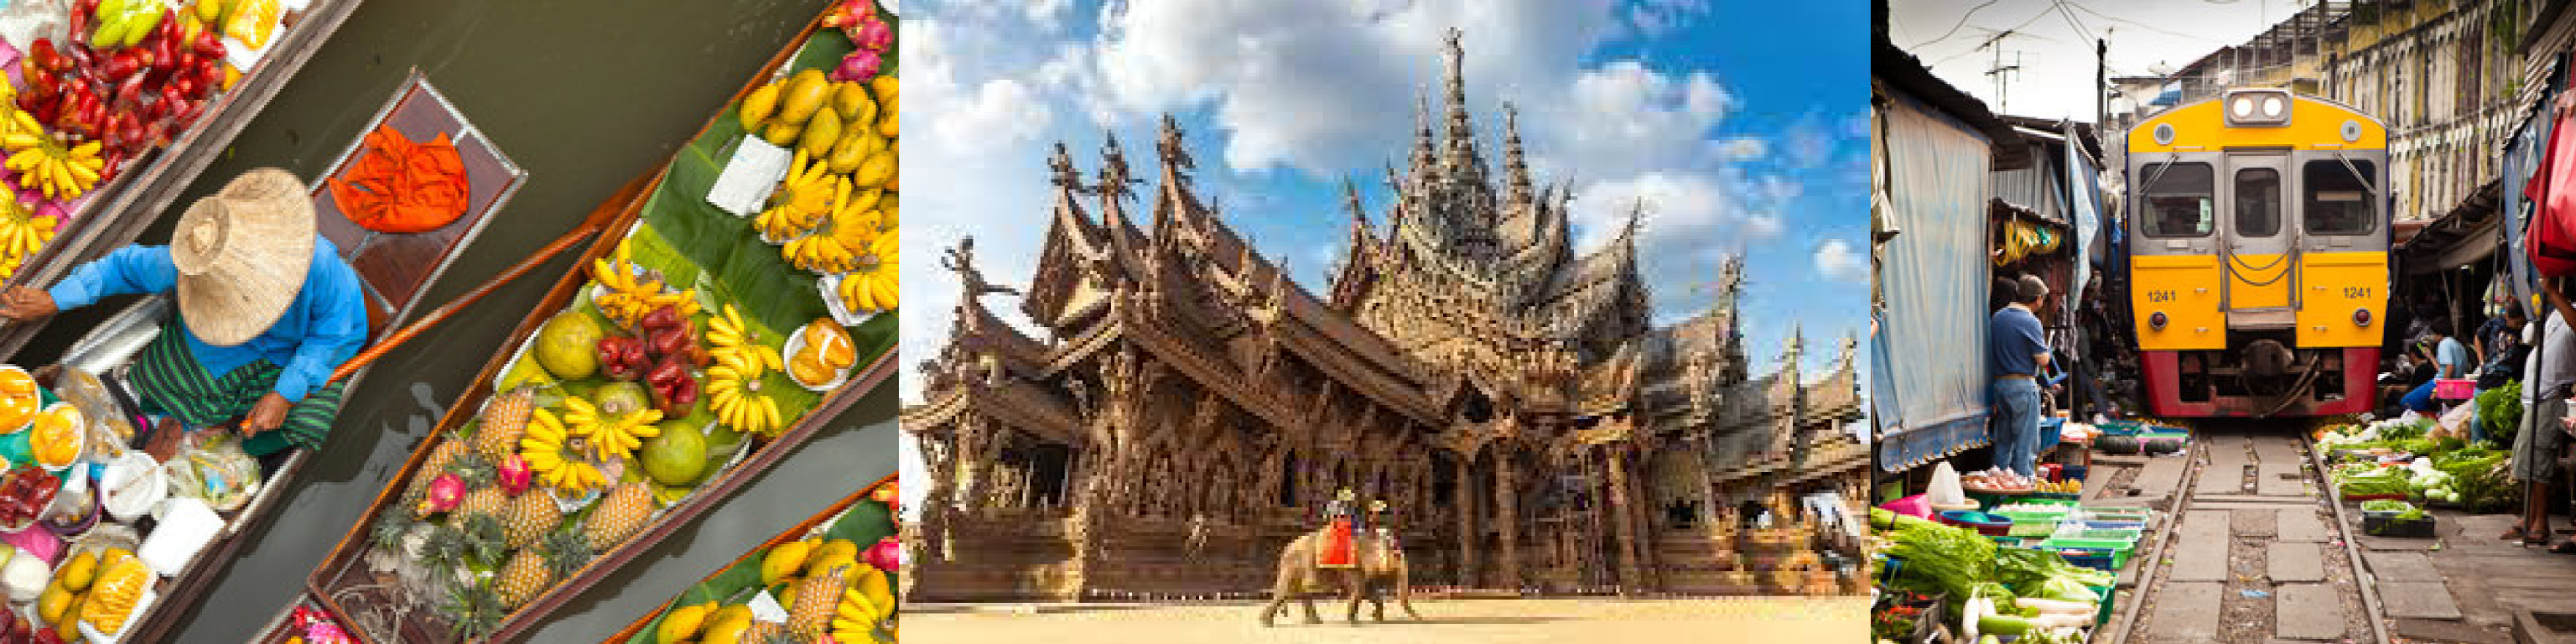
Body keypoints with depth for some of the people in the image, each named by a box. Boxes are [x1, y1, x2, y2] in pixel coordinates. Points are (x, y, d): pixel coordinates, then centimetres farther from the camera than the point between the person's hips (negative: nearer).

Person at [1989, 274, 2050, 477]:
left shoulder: (1997, 318, 9)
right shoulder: (2030, 322, -13)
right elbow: (2043, 360, -11)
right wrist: (2045, 348, 8)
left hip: (2000, 383, 7)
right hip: (2023, 385, -7)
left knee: (2003, 443, 14)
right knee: (2025, 444, -2)